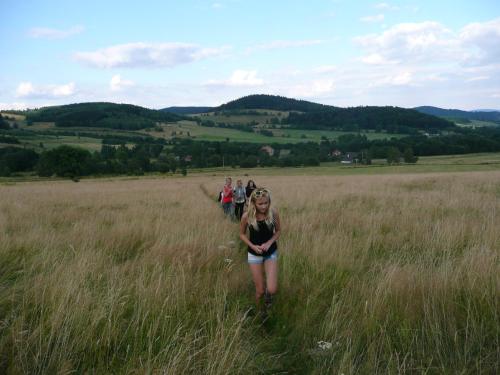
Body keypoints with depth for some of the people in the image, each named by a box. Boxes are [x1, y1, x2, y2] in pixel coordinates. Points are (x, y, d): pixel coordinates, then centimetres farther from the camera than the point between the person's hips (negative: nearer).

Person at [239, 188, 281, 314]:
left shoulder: (273, 213, -17)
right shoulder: (247, 216, -18)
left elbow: (278, 231, 0)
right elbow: (242, 234, -1)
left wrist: (269, 243, -17)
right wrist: (253, 246, -16)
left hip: (271, 253, 1)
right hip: (254, 254, 0)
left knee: (272, 290, -11)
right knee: (260, 290, 5)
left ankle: (268, 294, 27)